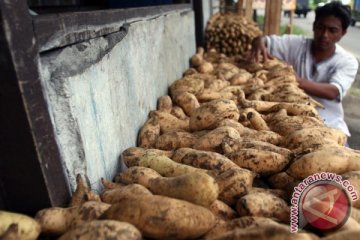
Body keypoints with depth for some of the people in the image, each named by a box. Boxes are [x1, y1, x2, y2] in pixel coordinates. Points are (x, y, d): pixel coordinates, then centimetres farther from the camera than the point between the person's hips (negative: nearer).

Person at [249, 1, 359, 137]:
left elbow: (333, 92, -23)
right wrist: (259, 43, -31)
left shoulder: (348, 61, -6)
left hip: (329, 126, 1)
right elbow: (264, 41, -6)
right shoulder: (297, 44, -1)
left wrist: (297, 81, -39)